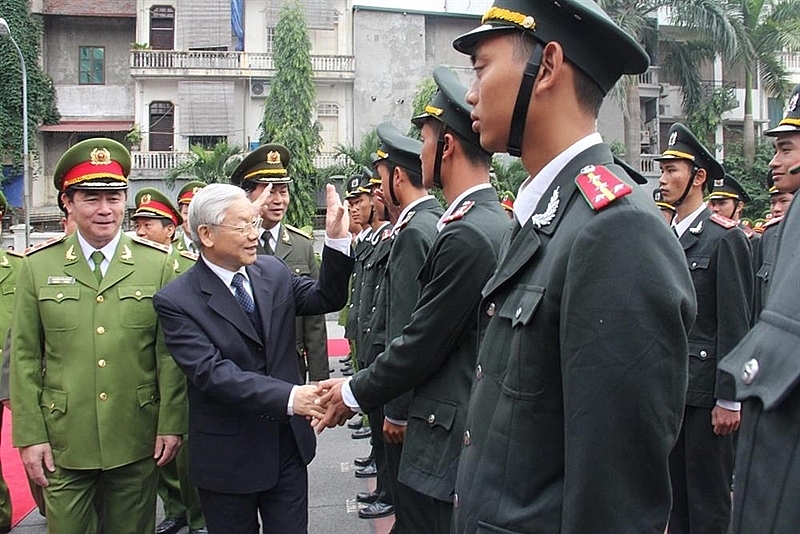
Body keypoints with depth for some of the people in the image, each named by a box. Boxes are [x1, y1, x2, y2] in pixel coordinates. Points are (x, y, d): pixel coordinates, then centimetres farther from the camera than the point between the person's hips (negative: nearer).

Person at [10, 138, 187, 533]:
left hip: (137, 442, 0)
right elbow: (24, 356, 1)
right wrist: (29, 436, -1)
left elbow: (170, 351, -2)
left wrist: (171, 424, -4)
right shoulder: (38, 265, 0)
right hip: (63, 442, 0)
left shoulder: (157, 263, -2)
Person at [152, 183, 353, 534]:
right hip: (226, 458, -4)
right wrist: (288, 397, -34)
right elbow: (212, 372, -25)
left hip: (288, 445, 4)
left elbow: (328, 298, 2)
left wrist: (336, 239, -13)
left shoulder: (273, 272, 2)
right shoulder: (176, 301, -15)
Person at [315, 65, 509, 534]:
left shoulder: (467, 235, -22)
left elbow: (423, 343, -18)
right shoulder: (492, 220, 9)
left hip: (453, 438, -9)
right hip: (474, 421, 9)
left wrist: (355, 393, -3)